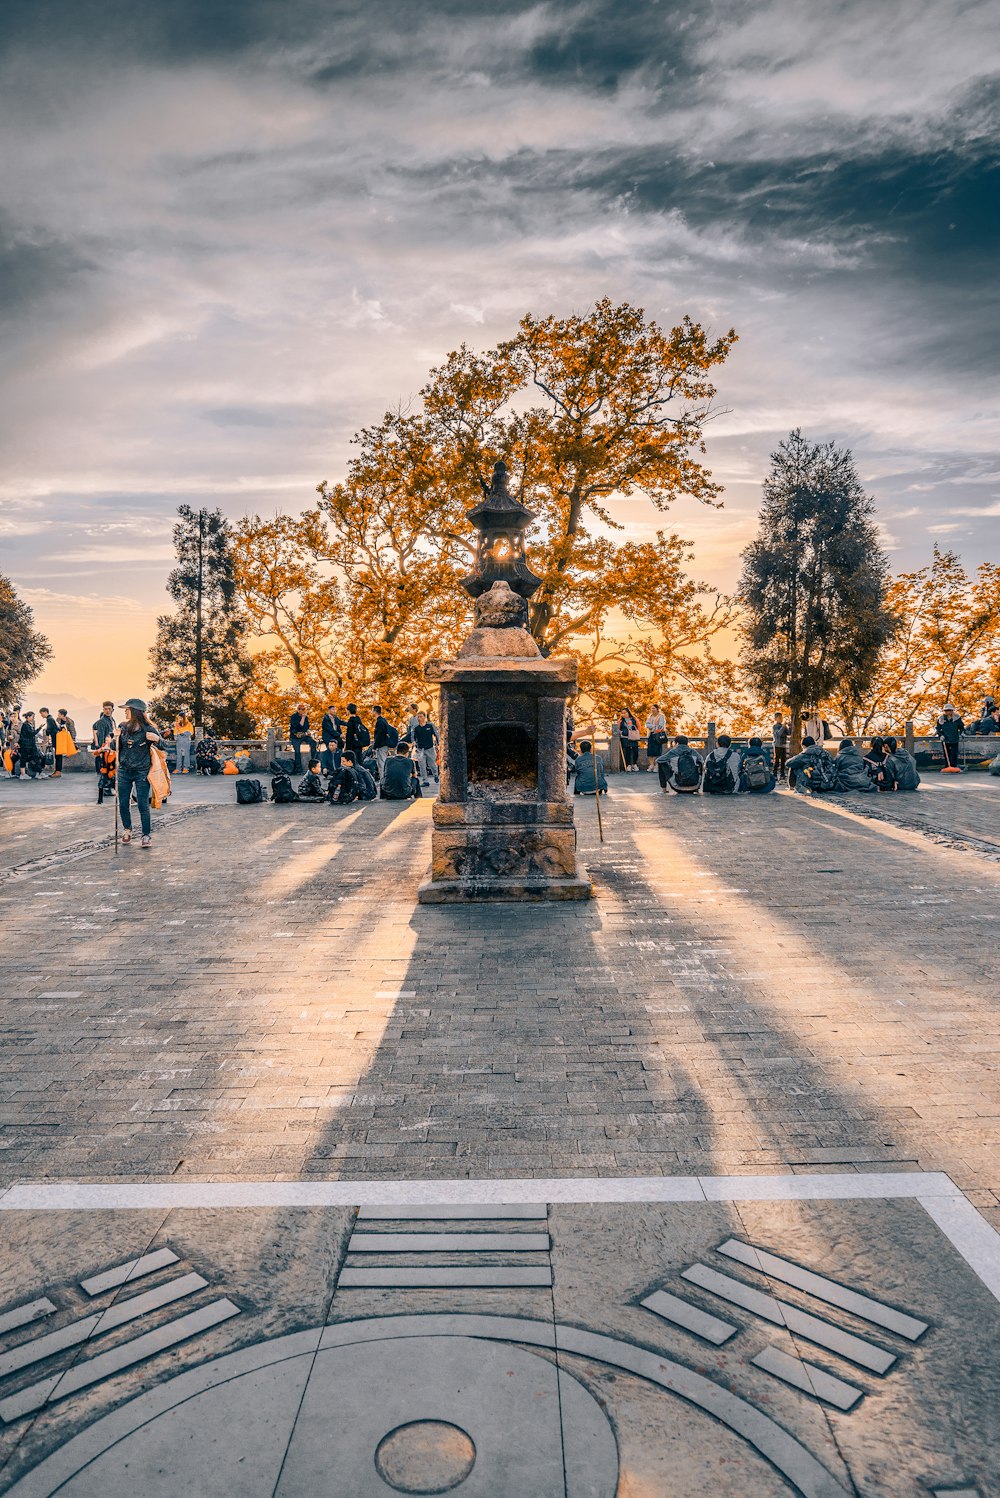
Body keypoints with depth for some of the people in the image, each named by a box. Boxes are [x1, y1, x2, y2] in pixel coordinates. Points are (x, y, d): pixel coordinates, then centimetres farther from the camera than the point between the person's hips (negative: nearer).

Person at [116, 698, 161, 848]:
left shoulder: (148, 729, -10)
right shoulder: (123, 727, 3)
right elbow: (117, 747, 13)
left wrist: (156, 739, -23)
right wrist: (116, 737, -7)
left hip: (142, 772, -4)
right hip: (124, 771, 5)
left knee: (143, 805, -4)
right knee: (123, 803, 9)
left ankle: (147, 835, 4)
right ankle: (127, 830, 31)